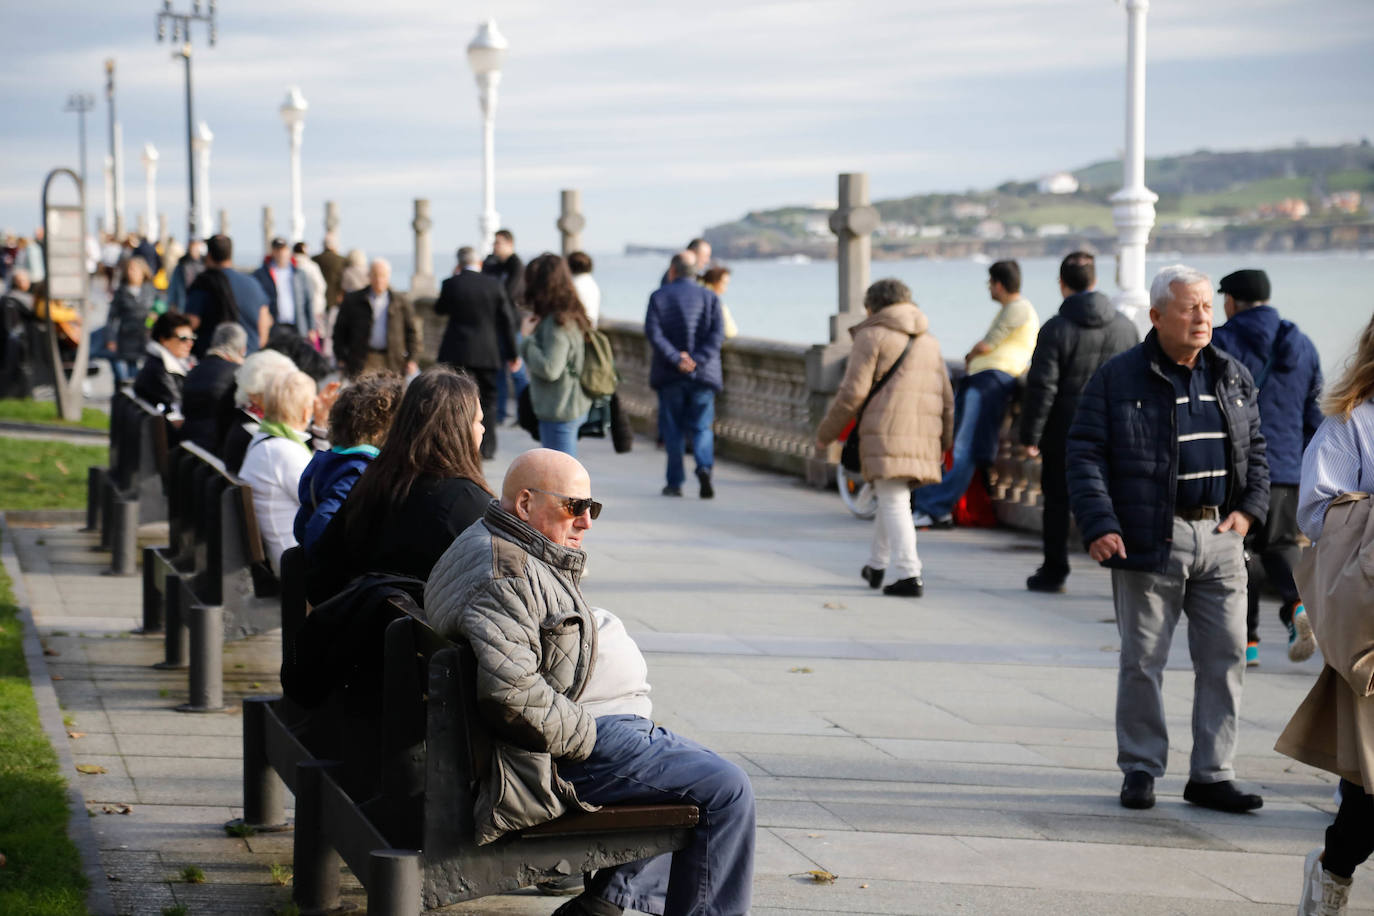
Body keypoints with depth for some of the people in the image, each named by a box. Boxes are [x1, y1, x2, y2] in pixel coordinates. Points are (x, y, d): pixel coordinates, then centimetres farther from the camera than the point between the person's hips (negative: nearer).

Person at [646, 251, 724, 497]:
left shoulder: (659, 296, 1)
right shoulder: (709, 297, 5)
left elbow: (653, 332, -11)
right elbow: (717, 333, -6)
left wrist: (676, 358, -14)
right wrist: (697, 359, -12)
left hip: (669, 375, -1)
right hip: (703, 374, 1)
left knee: (672, 430, 7)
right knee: (701, 426, 6)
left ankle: (675, 482, 6)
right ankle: (704, 466, -18)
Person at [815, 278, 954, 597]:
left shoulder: (872, 337, -2)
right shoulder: (929, 342, 20)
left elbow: (853, 393, -8)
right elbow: (947, 398, 19)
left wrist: (825, 434, 1)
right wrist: (943, 443, 26)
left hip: (886, 433, -7)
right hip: (923, 437, 7)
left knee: (894, 502, -7)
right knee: (892, 498, 22)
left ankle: (908, 575, -16)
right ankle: (877, 565, 35)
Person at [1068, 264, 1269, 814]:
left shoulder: (1233, 378, 14)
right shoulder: (1117, 379, -1)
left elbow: (1256, 450, 20)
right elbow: (1085, 455, -5)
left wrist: (1250, 508, 4)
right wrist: (1099, 525, -15)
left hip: (1220, 540, 4)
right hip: (1150, 539, -4)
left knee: (1225, 658, 3)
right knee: (1143, 660, 2)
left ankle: (1212, 775, 12)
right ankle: (1140, 769, 15)